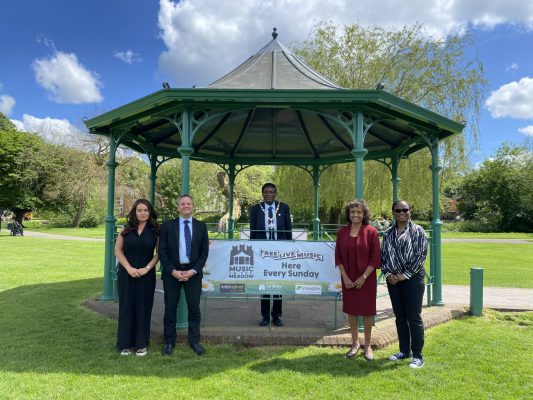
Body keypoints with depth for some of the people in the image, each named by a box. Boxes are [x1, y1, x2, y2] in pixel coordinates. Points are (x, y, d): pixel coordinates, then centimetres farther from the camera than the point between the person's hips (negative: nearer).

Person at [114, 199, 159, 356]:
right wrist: (129, 268, -10)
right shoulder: (126, 229, 3)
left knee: (143, 308, 5)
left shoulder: (155, 231, 0)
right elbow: (118, 250, 2)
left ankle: (141, 344, 17)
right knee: (127, 307, 6)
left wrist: (146, 268, -12)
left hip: (146, 275, -1)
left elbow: (159, 253, 0)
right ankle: (126, 344, 18)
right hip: (126, 274, 1)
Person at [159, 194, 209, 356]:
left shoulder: (201, 226, 5)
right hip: (172, 272, 0)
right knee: (170, 308, 6)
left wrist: (193, 271, -9)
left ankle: (194, 341, 18)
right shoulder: (167, 225, 2)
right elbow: (162, 251, -1)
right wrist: (173, 271, -11)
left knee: (194, 308, 4)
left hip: (193, 272, 1)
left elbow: (204, 252, 2)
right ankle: (169, 342, 21)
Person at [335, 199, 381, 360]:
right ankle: (355, 343, 28)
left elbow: (375, 257, -8)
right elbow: (338, 256, 3)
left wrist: (364, 277, -13)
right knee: (350, 310, 11)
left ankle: (367, 345, 22)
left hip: (366, 278, -3)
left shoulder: (371, 231, -7)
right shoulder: (342, 232, 2)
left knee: (367, 311, 6)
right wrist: (345, 276, -6)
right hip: (348, 278, 3)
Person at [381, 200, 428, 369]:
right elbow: (383, 255, 10)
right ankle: (404, 351, 26)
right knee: (400, 316, 13)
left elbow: (421, 255, -11)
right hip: (393, 279, 5)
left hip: (412, 278, -5)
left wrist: (405, 275, -13)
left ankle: (417, 355, 11)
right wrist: (388, 273, -5)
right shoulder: (389, 233, 9)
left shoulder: (417, 231, -4)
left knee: (414, 317, -1)